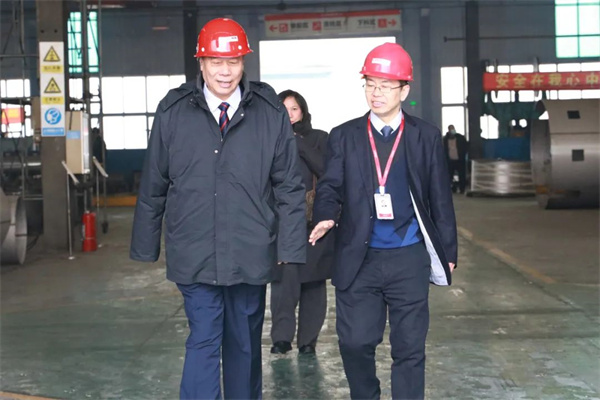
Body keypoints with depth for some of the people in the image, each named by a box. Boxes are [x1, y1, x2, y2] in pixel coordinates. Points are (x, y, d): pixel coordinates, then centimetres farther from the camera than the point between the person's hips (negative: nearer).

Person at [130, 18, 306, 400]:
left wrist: (290, 246, -2)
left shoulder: (270, 111, -1)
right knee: (203, 342, 0)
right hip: (194, 254, -1)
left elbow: (290, 185, 1)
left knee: (245, 344, 15)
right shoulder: (173, 111, -1)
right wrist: (146, 246, 8)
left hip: (251, 253, 1)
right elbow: (153, 185, 5)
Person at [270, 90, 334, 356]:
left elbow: (326, 170, -8)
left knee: (313, 280, 3)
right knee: (285, 277, -15)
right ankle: (282, 336, -9)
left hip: (315, 221, 1)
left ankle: (308, 339, 12)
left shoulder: (319, 138, 8)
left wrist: (299, 143, -9)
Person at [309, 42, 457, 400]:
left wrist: (448, 251, 6)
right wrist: (327, 216, -22)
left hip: (409, 258, 0)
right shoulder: (344, 136, 5)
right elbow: (331, 186, 0)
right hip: (359, 258, 1)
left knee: (409, 348, 7)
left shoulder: (427, 136, 3)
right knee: (355, 343, 4)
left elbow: (440, 197, 5)